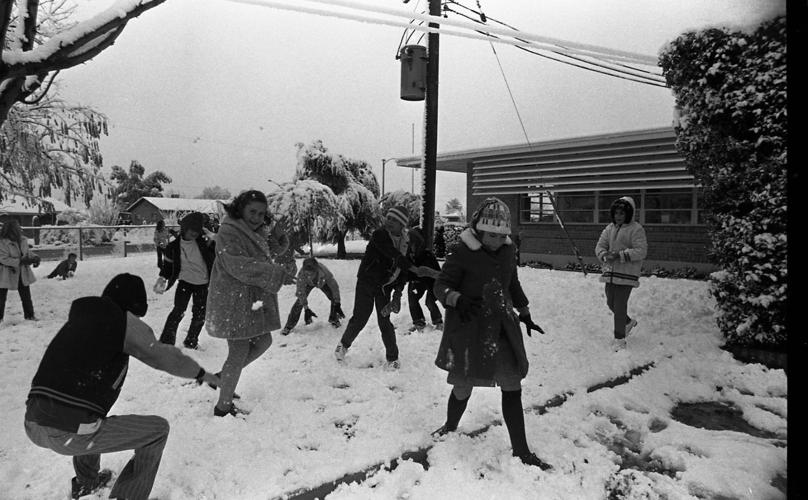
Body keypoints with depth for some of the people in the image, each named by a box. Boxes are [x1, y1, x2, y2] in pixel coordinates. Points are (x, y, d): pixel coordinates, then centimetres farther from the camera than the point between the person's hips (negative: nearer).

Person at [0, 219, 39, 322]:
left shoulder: (23, 240, -4)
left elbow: (27, 252, 10)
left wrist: (34, 257, -11)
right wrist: (20, 261, -31)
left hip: (22, 273, 6)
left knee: (26, 296, 13)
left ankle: (29, 315, 26)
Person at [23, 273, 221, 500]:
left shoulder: (79, 318, 15)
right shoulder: (124, 321, -4)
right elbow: (165, 357, 4)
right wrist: (201, 373, 20)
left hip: (32, 426, 8)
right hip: (71, 434, -8)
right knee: (158, 429, 8)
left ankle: (85, 481, 47)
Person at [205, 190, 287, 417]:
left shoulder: (257, 233, 15)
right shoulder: (228, 232, -15)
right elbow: (238, 265, -26)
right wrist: (276, 274, -26)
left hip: (254, 298, 10)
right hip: (234, 300, -10)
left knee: (263, 341, 17)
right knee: (239, 353, -2)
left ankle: (222, 378, 33)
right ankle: (223, 407, 15)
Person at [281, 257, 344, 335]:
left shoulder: (324, 271, -44)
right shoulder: (301, 274, -42)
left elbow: (334, 286, -31)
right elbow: (301, 292, -29)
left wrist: (337, 304, -27)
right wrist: (306, 308, -27)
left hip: (323, 282, 0)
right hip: (308, 284, 0)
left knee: (335, 299, -13)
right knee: (300, 301, -14)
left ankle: (333, 319, 14)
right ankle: (289, 326, -1)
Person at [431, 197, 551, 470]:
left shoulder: (506, 251, 4)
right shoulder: (463, 253, -13)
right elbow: (441, 285, -12)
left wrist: (524, 314, 25)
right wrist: (457, 300, -33)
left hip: (502, 329, 4)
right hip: (469, 330, -4)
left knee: (512, 388, 3)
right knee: (463, 387, 10)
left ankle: (520, 450, 17)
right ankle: (451, 427, 42)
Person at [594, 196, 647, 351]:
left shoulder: (636, 229, -7)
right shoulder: (609, 228, 11)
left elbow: (641, 251, -15)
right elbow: (600, 246, 7)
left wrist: (620, 255, -24)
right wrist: (605, 256, -15)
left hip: (626, 273, -7)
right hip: (610, 271, 7)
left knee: (619, 305, -8)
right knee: (611, 303, 16)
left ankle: (619, 338, 4)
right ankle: (628, 322, 43)